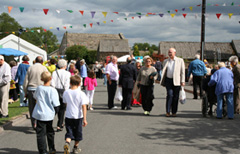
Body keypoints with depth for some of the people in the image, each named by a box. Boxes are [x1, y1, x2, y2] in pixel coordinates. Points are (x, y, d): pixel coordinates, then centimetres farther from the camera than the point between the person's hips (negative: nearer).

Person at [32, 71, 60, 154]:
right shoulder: (52, 90, -13)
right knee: (50, 132, 18)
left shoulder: (39, 88, -5)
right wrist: (55, 111, 7)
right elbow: (55, 104, -10)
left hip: (39, 114, 0)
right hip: (49, 115, 0)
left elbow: (35, 97, 16)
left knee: (40, 133, 3)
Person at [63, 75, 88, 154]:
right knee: (78, 132, 16)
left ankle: (67, 143, -22)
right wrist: (84, 119, -13)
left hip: (68, 116, 2)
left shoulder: (66, 92, -2)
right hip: (78, 116, -2)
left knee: (69, 132, 7)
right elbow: (84, 107, -15)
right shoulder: (81, 93, -13)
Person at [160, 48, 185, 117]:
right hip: (168, 80, 1)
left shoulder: (180, 60, 5)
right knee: (170, 95, -12)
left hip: (176, 81, -1)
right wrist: (162, 82, 11)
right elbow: (164, 72, 16)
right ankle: (168, 111, -6)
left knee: (175, 97, 2)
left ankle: (174, 112, 13)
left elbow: (182, 71, 3)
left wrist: (182, 81, -4)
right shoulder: (166, 61, 12)